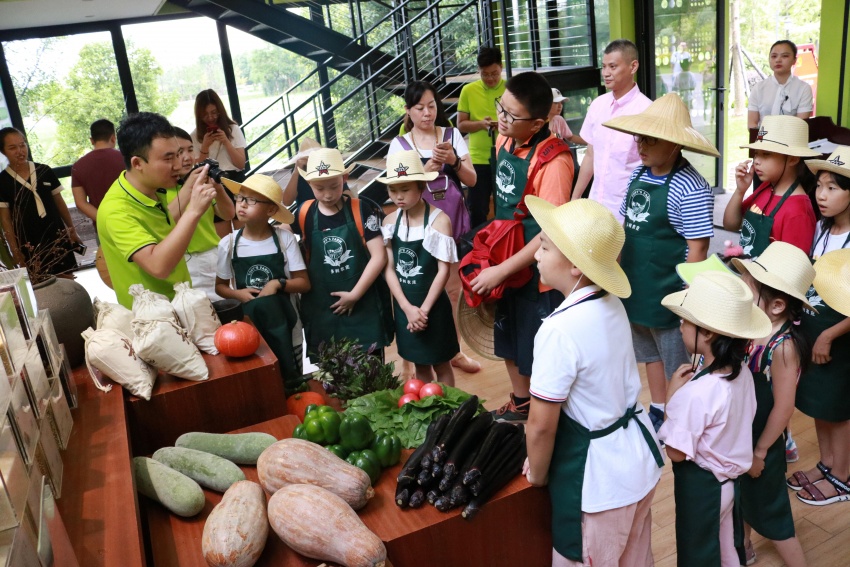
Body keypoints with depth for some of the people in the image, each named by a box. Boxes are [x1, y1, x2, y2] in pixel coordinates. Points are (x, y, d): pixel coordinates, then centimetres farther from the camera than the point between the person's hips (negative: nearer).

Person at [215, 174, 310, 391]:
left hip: (283, 323, 0)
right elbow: (220, 286, 6)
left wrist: (278, 283, -22)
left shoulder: (285, 238, -9)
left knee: (292, 382, 12)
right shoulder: (228, 243, -5)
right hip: (249, 323, 1)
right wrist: (239, 294, -13)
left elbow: (304, 283, -5)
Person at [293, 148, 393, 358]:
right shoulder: (304, 214, -2)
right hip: (322, 307, 2)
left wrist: (355, 294, -13)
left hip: (364, 303, -2)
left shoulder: (361, 210, -9)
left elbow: (379, 256, -12)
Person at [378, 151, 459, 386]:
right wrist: (408, 307, -13)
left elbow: (444, 269, -14)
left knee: (440, 364, 12)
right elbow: (388, 268, -4)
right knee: (419, 364, 19)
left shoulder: (439, 220, -15)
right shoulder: (390, 221, -2)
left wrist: (424, 309, -14)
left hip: (433, 304, -4)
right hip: (403, 304, 4)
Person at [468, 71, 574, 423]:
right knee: (510, 340, 24)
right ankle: (519, 404, 47)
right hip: (507, 264, 8)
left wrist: (501, 271, -22)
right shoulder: (504, 139, -2)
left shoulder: (552, 161, -26)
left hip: (539, 272, -8)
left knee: (539, 354, 8)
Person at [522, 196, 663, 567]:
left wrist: (537, 474, -2)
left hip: (597, 473, -7)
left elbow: (541, 424, -23)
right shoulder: (613, 305, -4)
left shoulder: (560, 329, -29)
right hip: (638, 453, 7)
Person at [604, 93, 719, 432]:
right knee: (650, 354, 23)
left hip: (669, 295, -8)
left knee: (677, 365, 11)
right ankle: (657, 412, 41)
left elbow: (698, 248, -19)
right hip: (637, 288, 8)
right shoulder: (638, 175, 2)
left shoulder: (690, 189, -22)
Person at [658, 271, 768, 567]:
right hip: (732, 477, 7)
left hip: (700, 485, -7)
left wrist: (672, 396, -20)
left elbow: (676, 452, -24)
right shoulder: (742, 372, -10)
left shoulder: (695, 393, -35)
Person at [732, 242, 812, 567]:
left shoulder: (783, 347, -29)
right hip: (740, 436, 7)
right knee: (742, 498, 29)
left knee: (770, 513, 11)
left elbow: (783, 408, -23)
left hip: (761, 443, -7)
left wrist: (760, 451, -15)